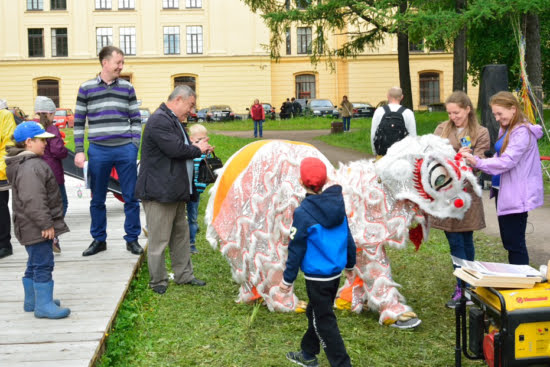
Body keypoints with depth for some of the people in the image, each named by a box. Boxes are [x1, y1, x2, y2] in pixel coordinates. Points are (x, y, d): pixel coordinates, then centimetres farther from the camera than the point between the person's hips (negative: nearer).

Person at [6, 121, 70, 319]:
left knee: (35, 263, 19)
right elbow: (33, 200, -27)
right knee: (43, 264, -6)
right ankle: (44, 305, -2)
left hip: (33, 226, 11)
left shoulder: (28, 163, 15)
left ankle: (32, 300, 30)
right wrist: (45, 224, -24)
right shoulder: (30, 168, -21)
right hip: (36, 227, -11)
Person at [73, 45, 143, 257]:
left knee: (131, 197, 4)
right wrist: (79, 151, -1)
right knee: (97, 199, 9)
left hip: (125, 150, 1)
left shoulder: (127, 88, 7)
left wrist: (134, 146, -1)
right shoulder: (86, 88, 4)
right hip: (98, 151, 0)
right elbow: (78, 122, 6)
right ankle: (99, 239, 23)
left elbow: (135, 119, 9)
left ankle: (132, 239, 16)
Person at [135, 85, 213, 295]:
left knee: (181, 235, 18)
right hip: (159, 192, -11)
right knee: (159, 240, -1)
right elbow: (175, 149, -25)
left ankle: (183, 275, 29)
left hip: (176, 191, 11)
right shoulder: (159, 121, -18)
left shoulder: (174, 121, 17)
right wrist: (197, 149, -9)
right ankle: (158, 283, 10)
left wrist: (197, 148, 9)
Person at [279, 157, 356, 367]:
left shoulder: (303, 213, -21)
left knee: (324, 322, 4)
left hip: (317, 277, -8)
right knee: (316, 313, 24)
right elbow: (348, 237, 8)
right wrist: (350, 265, 21)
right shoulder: (337, 204, -1)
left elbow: (296, 249, -15)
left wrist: (287, 279, -5)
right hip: (336, 272, 8)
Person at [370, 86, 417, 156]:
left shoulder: (379, 111, -1)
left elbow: (373, 134, 3)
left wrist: (375, 152, 16)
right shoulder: (408, 113, -2)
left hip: (382, 154, 1)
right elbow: (413, 136, -1)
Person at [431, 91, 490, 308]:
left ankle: (464, 288, 12)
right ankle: (464, 286, 13)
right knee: (455, 242, 4)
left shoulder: (480, 133, 1)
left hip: (466, 192, -2)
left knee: (465, 241, 6)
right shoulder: (442, 129, 8)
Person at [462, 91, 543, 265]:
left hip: (516, 195, -10)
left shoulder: (522, 132, -17)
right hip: (502, 191, 10)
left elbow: (507, 161, -24)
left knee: (514, 242, -5)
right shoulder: (505, 129, 13)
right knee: (507, 240, 16)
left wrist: (478, 162, -27)